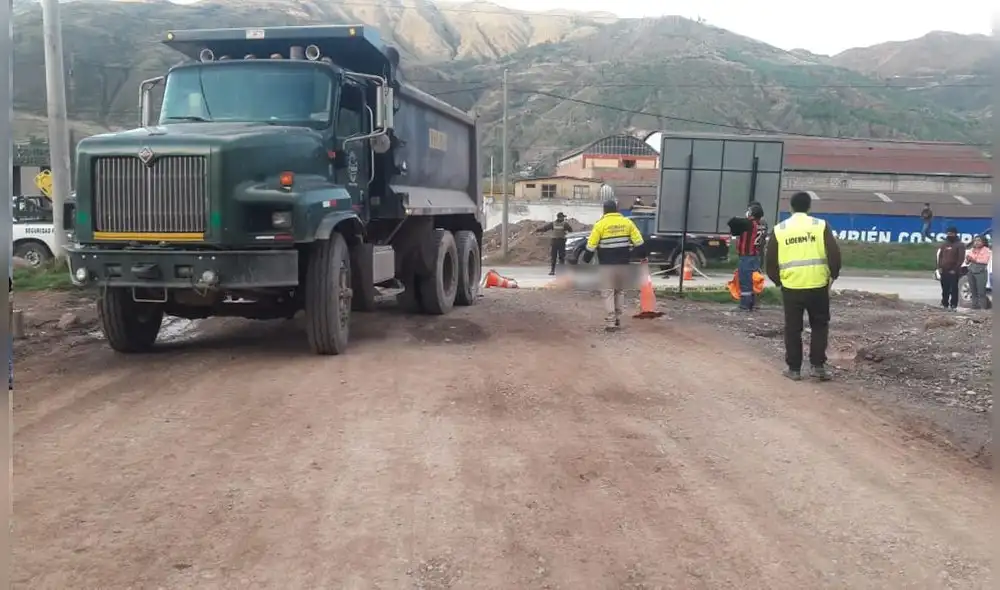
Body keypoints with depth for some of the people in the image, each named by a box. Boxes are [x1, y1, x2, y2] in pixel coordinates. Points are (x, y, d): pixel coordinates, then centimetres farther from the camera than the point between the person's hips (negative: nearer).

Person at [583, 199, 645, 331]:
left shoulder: (600, 224, -5)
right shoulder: (627, 222, 5)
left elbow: (591, 245, -6)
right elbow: (638, 242, 4)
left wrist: (586, 261, 5)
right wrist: (643, 256, 16)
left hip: (607, 264, -3)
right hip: (623, 263, 3)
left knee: (608, 293, 1)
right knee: (620, 291, 17)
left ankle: (610, 323, -5)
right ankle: (617, 320, 20)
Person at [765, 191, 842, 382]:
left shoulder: (780, 229, 2)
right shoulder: (821, 225, 0)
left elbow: (770, 260, 4)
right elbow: (834, 254, -4)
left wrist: (778, 280, 18)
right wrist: (833, 275, 12)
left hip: (791, 287, 0)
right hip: (818, 286, 0)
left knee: (793, 329, 10)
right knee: (819, 326, 15)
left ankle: (794, 369, 13)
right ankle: (818, 366, 10)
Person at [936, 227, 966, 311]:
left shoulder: (960, 245, -4)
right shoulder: (944, 245, 15)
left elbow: (961, 258, -10)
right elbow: (940, 256, 16)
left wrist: (955, 269, -15)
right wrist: (939, 267, 4)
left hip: (953, 271, -6)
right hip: (944, 271, 6)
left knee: (954, 289, -3)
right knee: (945, 289, 10)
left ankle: (953, 305, -2)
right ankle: (945, 304, 17)